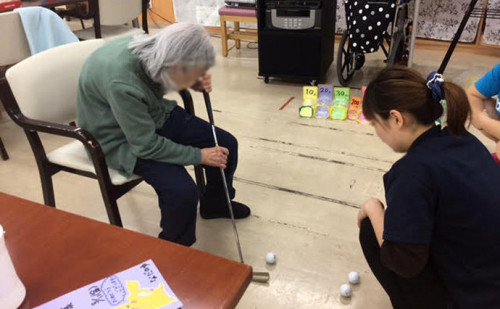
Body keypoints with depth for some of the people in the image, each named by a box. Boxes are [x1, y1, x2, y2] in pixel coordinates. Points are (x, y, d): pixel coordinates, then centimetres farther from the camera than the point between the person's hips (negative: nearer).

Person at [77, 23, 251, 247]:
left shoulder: (154, 49, -17)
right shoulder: (120, 83, -37)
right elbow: (146, 145, -27)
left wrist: (196, 83, -13)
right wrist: (199, 156, -19)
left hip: (155, 115, 7)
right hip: (122, 139, -7)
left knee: (226, 143, 2)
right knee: (182, 191, -26)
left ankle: (215, 203, 28)